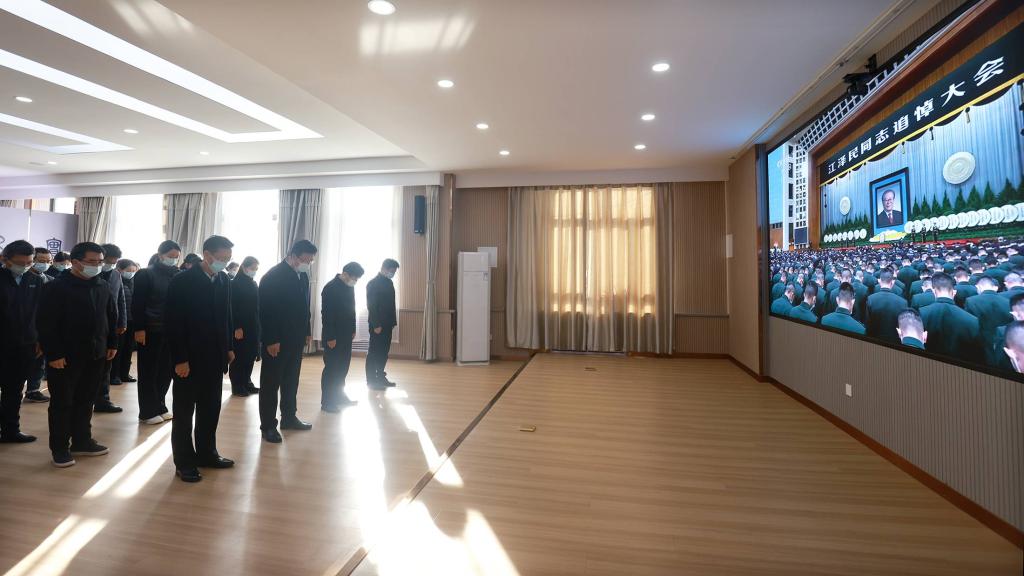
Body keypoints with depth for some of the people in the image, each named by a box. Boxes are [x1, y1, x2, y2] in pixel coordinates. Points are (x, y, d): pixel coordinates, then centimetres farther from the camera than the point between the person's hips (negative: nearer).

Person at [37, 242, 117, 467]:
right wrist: (53, 354, -15)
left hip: (95, 355, 5)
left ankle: (82, 441, 26)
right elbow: (45, 323, -12)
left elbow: (111, 317, 15)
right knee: (62, 403, 6)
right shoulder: (56, 287, -10)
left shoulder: (103, 286, 7)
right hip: (65, 357, -5)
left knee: (85, 401, 14)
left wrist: (112, 344, 11)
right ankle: (59, 448, 17)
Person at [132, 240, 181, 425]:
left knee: (166, 371, 9)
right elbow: (137, 304, -8)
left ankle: (159, 407, 23)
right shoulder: (146, 275, -4)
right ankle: (147, 412, 15)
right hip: (150, 331, -4)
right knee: (148, 373, 5)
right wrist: (139, 329, -13)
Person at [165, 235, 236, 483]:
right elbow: (172, 324, -14)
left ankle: (206, 453, 28)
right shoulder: (182, 281, -13)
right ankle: (184, 462, 20)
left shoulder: (224, 280, 4)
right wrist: (180, 359, -15)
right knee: (184, 413, 8)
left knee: (210, 410, 14)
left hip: (215, 357, 5)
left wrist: (228, 348, 8)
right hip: (189, 359, -5)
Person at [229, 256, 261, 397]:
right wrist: (237, 327, -17)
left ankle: (246, 383, 21)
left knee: (250, 357, 10)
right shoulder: (235, 283, -8)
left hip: (253, 328, 7)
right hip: (240, 328, -6)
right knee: (239, 358, 3)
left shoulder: (253, 284, 13)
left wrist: (258, 326, 8)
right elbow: (232, 308, -13)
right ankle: (237, 386, 12)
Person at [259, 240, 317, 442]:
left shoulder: (303, 276, 7)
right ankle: (268, 425, 14)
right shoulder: (272, 276, -14)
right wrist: (271, 340, -19)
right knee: (270, 383, 5)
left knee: (291, 381, 16)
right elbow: (265, 310, -17)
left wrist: (307, 332, 9)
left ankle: (288, 418, 28)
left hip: (296, 339, 7)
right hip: (276, 341, -7)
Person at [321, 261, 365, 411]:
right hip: (333, 337, -7)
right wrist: (330, 337, -18)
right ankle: (326, 402, 10)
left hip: (346, 335, 8)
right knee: (331, 368, 0)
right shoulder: (330, 288, -17)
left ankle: (339, 396, 26)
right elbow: (326, 314, -18)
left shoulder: (349, 286, 7)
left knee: (342, 368, 14)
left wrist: (353, 330, 12)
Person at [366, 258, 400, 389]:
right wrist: (376, 325, -18)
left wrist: (393, 321, 11)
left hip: (387, 323, 8)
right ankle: (371, 380, 9)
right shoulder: (373, 283, -12)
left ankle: (380, 377, 24)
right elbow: (371, 306, -16)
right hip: (377, 325, -8)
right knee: (374, 352, 1)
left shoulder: (389, 282, 11)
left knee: (384, 351, 13)